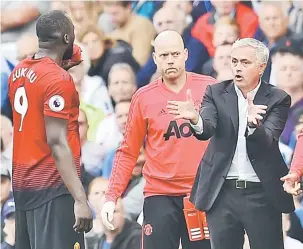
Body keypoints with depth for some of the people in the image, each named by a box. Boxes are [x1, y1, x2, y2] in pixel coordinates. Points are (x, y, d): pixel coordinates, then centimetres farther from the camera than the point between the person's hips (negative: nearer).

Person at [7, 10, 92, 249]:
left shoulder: (18, 72, 10)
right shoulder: (58, 79, -14)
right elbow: (57, 143, -21)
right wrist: (80, 198, -25)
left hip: (22, 182, 9)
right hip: (53, 185, -9)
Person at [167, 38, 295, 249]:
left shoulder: (278, 99, -1)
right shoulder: (216, 93, 4)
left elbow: (268, 141, -15)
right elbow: (208, 129, -12)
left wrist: (253, 125, -38)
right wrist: (196, 120, -36)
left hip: (262, 193, -2)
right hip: (223, 192, 2)